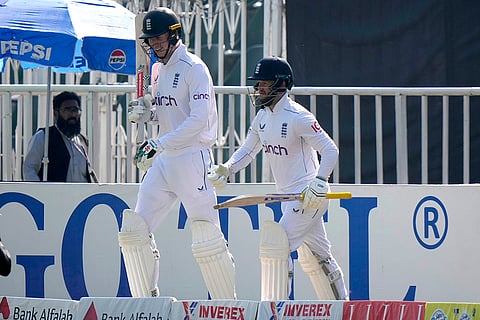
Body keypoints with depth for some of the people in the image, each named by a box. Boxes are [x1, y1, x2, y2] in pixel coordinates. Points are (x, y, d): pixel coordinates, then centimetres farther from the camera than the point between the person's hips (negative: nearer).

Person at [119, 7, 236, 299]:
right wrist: (146, 114, 4)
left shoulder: (194, 69, -11)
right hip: (163, 161, 8)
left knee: (207, 238, -9)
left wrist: (158, 144, -26)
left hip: (193, 158, -8)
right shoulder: (157, 70, 15)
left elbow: (199, 119, -20)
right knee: (135, 230, 1)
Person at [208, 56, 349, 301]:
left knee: (276, 244, -17)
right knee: (312, 257, 16)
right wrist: (226, 169, -5)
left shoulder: (298, 117, -17)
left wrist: (320, 182, -30)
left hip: (309, 195, -9)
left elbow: (330, 150, -18)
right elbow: (247, 150, 14)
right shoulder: (262, 117, 8)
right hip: (288, 196, 9)